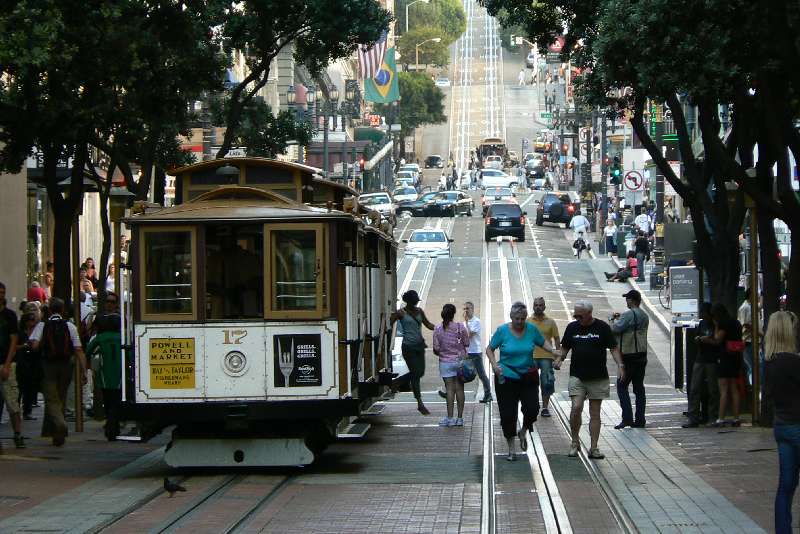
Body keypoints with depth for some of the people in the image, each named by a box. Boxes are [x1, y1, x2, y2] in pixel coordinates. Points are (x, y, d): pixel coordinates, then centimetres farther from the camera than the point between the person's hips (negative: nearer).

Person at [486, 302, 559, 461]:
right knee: (508, 414, 0)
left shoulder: (531, 329, -2)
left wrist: (553, 351, -7)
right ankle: (511, 449, 16)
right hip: (507, 377, -2)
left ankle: (523, 433, 22)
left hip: (528, 376, 2)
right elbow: (489, 349, 2)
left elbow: (543, 342, 12)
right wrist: (494, 364, -15)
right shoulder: (502, 330, -7)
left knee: (532, 408, -11)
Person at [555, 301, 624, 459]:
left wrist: (620, 365, -13)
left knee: (595, 414, 3)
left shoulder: (602, 327, -1)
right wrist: (559, 359, -4)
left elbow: (614, 348, 0)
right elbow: (565, 348, 16)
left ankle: (594, 448, 8)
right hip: (577, 376, 1)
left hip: (598, 378, -1)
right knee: (576, 408, -14)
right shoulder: (572, 327, 6)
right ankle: (575, 442, 5)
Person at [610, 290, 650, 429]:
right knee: (639, 388, 10)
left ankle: (627, 418, -11)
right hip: (642, 355, 8)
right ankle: (639, 420, 9)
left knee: (622, 386, -2)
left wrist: (612, 320, 3)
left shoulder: (629, 315, -15)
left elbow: (615, 329, -17)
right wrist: (620, 318, 19)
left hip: (629, 356, -8)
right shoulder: (644, 316, 12)